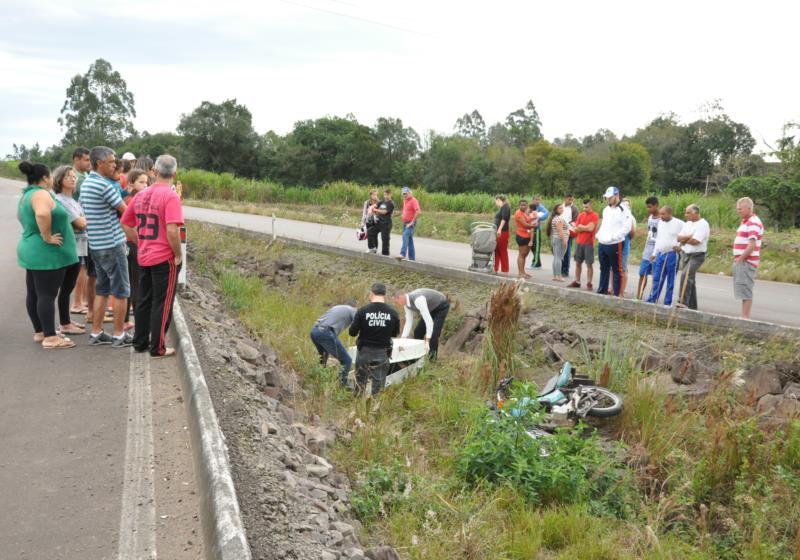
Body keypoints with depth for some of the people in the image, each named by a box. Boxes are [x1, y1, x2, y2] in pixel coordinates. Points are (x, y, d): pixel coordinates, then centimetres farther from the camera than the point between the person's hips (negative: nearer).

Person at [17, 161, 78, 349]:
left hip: (32, 251, 10)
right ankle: (50, 337, -6)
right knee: (47, 294, -8)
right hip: (46, 253, -10)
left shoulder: (27, 194, 15)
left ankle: (39, 331, 23)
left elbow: (21, 216, 33)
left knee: (34, 293, 14)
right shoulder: (41, 194, -17)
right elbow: (42, 214, -37)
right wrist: (47, 237, -25)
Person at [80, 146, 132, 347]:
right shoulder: (104, 185, -18)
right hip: (112, 245, -9)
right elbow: (125, 210, -11)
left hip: (96, 245, 9)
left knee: (102, 289, 15)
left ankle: (96, 333, 18)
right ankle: (119, 335, 8)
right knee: (121, 291, 1)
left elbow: (81, 208, 20)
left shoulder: (86, 183, 10)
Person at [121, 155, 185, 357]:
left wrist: (142, 243, 15)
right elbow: (172, 230, -25)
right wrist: (178, 255, -13)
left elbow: (126, 225, 12)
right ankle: (158, 348, 9)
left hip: (144, 258, 7)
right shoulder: (170, 196, -16)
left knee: (144, 301, 17)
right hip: (165, 259, -6)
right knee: (162, 304, 3)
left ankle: (140, 343, 25)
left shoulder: (140, 195, 6)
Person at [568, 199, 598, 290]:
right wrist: (585, 228, -8)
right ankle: (577, 282, 17)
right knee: (578, 263, 9)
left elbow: (590, 228, -16)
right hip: (579, 242, 6)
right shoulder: (580, 215, 10)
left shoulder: (595, 216, -6)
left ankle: (589, 283, 1)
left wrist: (581, 227, -2)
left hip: (589, 243, -6)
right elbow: (576, 229, 5)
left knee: (589, 264, -2)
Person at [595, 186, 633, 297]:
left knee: (616, 270, -1)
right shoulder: (606, 210, 16)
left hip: (615, 245, -8)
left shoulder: (623, 210, -9)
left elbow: (626, 228, -17)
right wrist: (598, 235, 9)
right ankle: (602, 291, 26)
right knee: (604, 269, 17)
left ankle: (617, 294, 3)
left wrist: (614, 237, -19)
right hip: (602, 244, 8)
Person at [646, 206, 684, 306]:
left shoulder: (679, 224, -7)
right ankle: (652, 300, 12)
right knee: (657, 279, 6)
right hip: (660, 254, 6)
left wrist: (680, 246, -15)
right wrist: (654, 253, 18)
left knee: (670, 281, 2)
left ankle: (667, 303, 8)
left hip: (672, 255, -6)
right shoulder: (661, 223, 12)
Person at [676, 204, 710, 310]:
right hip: (686, 254, 8)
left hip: (697, 255, -8)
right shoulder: (687, 224, 14)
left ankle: (683, 302, -27)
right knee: (690, 279, 12)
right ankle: (692, 306, 19)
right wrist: (689, 236, -12)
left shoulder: (703, 224, -11)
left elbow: (695, 241, -20)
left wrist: (684, 239, -3)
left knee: (686, 276, -24)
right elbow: (679, 238, 5)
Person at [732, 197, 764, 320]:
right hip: (741, 262, 10)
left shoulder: (753, 223, -15)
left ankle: (745, 318, -3)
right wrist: (737, 259, 11)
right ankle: (744, 317, 21)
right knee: (743, 291, 14)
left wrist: (740, 259, -15)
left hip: (746, 262, -10)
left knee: (745, 291, -6)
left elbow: (752, 245, -22)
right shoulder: (745, 221, 17)